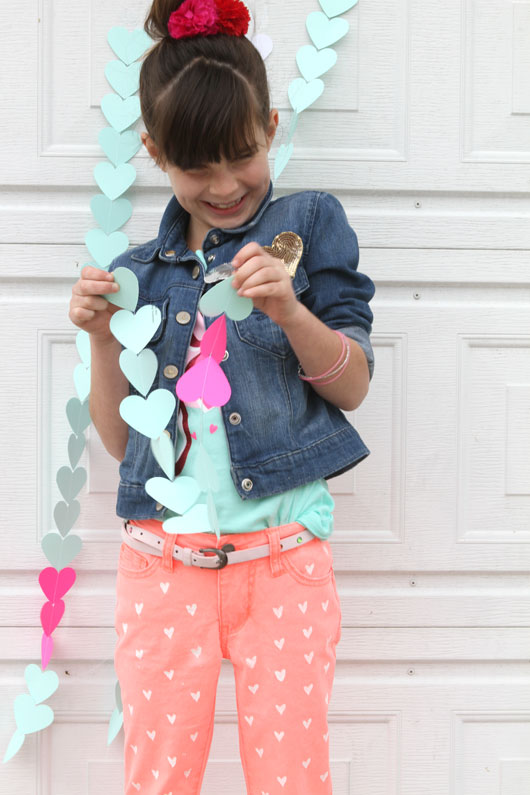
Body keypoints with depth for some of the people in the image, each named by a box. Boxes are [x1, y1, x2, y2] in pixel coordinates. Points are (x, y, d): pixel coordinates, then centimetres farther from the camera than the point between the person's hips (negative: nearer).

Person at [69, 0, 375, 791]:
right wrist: (103, 338, -3)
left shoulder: (309, 224, 5)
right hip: (163, 555, 2)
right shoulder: (139, 273, 12)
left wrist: (288, 310, -16)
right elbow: (120, 441, 11)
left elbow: (353, 386, 1)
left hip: (283, 551, -2)